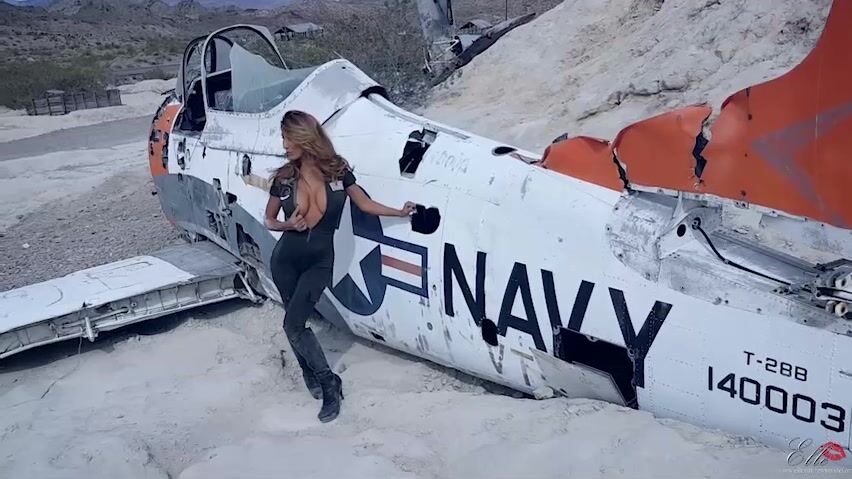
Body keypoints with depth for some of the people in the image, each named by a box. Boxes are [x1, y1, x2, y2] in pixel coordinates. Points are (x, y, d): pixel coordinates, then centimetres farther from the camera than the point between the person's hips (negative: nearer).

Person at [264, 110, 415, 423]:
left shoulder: (338, 172, -9)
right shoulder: (283, 179, -6)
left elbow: (364, 203, 4)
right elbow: (269, 220, 6)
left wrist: (400, 212, -2)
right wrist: (287, 225, -14)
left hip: (319, 262, -3)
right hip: (285, 260, 3)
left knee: (293, 324, -12)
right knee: (294, 323, 11)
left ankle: (328, 383, 4)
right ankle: (313, 373, 34)